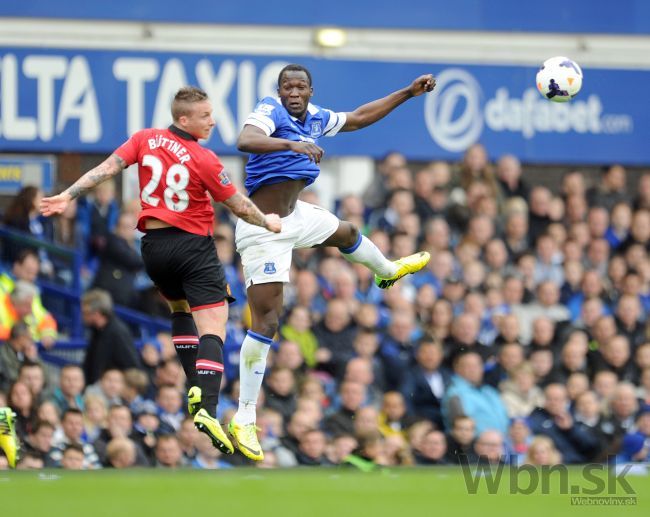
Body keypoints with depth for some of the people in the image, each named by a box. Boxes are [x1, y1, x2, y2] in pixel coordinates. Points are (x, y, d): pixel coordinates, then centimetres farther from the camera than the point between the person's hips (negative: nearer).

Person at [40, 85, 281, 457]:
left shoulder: (145, 139, 0)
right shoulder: (204, 160, -11)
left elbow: (107, 168, -5)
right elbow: (239, 206, -3)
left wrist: (68, 196, 0)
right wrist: (268, 222, 13)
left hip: (154, 245, 6)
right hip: (194, 246, -6)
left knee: (180, 309, 30)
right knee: (212, 327, -10)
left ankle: (197, 387, 20)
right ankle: (207, 409, -28)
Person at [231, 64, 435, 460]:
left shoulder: (315, 119, 3)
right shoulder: (271, 112, -20)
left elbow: (359, 118, 20)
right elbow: (245, 140, -41)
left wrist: (409, 93, 20)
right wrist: (291, 144, -56)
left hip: (294, 215, 9)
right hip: (263, 230, -9)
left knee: (347, 233, 35)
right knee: (266, 322, -12)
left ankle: (388, 271, 72)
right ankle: (245, 418, -8)